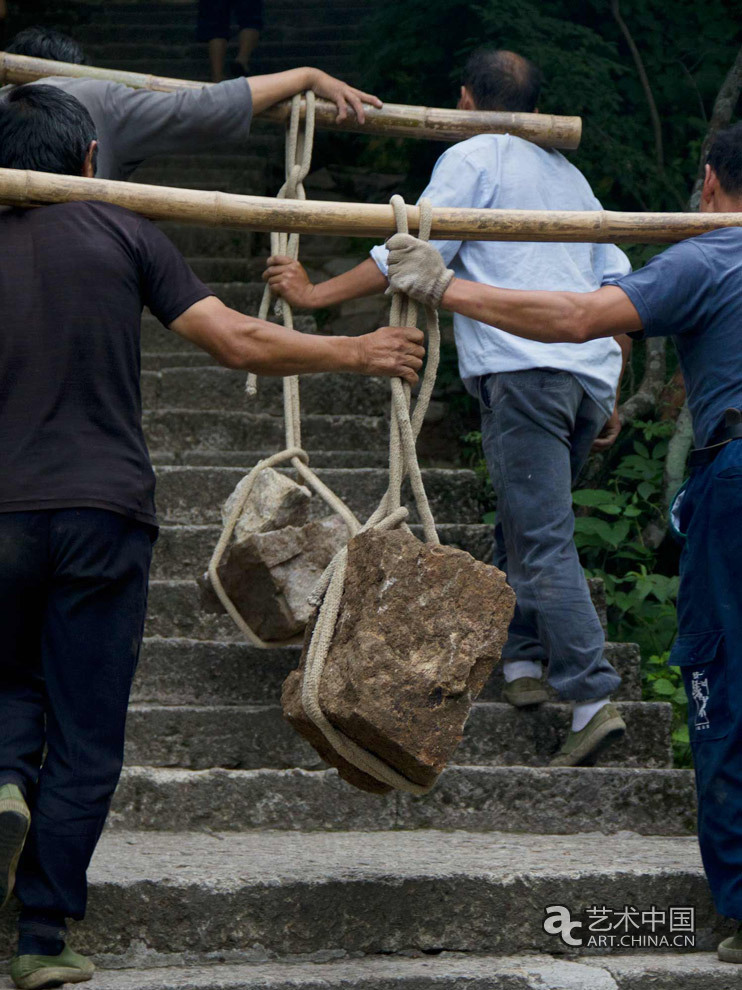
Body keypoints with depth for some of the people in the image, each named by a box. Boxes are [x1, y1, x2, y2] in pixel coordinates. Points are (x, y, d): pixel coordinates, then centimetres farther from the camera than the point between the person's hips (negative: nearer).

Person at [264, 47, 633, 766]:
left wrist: (316, 294, 2)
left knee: (541, 542, -11)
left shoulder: (474, 157, 5)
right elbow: (618, 287, 21)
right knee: (525, 524, 21)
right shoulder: (570, 175, 26)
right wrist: (608, 397, 24)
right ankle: (522, 659, 19)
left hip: (524, 369, -7)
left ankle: (592, 695, -19)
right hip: (590, 372, 7)